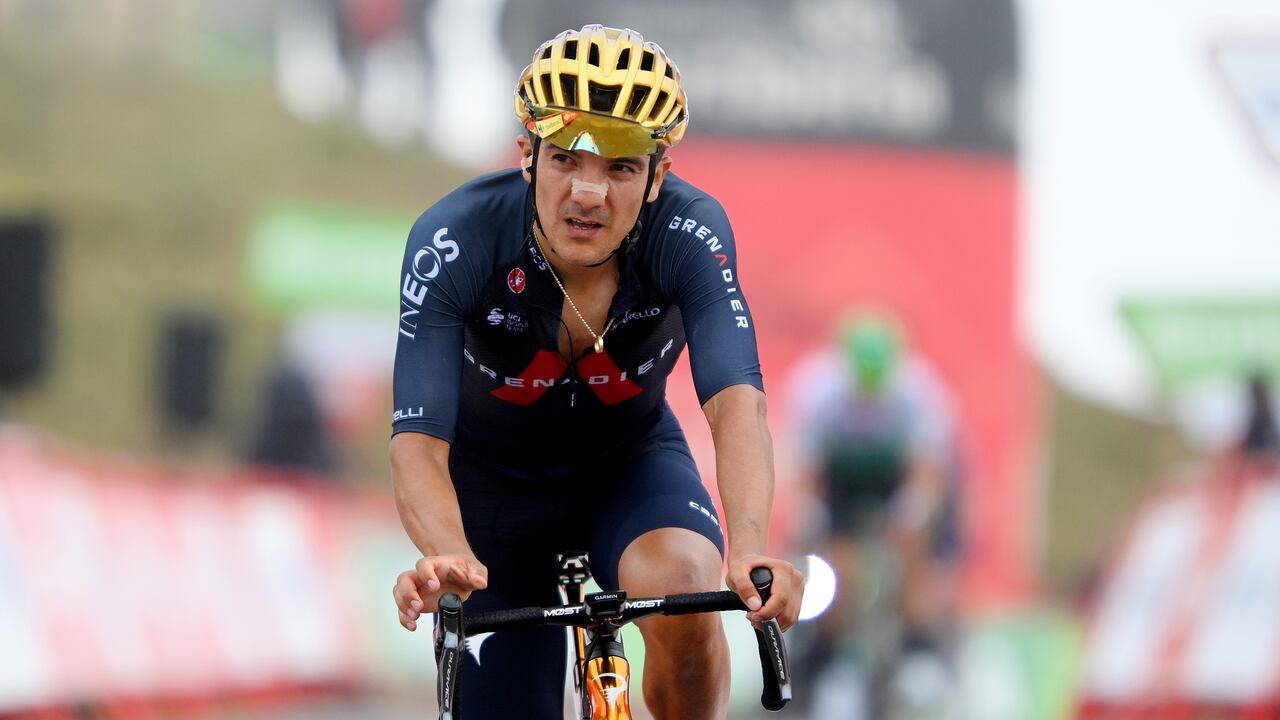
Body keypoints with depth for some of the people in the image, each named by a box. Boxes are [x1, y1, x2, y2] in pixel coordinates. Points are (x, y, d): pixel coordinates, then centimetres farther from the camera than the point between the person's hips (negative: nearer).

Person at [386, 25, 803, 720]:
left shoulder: (689, 232, -28)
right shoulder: (453, 240, -31)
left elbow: (735, 401, -39)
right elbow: (418, 443, -36)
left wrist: (749, 551, -58)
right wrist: (448, 557, -58)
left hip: (630, 461, 0)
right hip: (493, 475, 0)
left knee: (681, 592, -32)